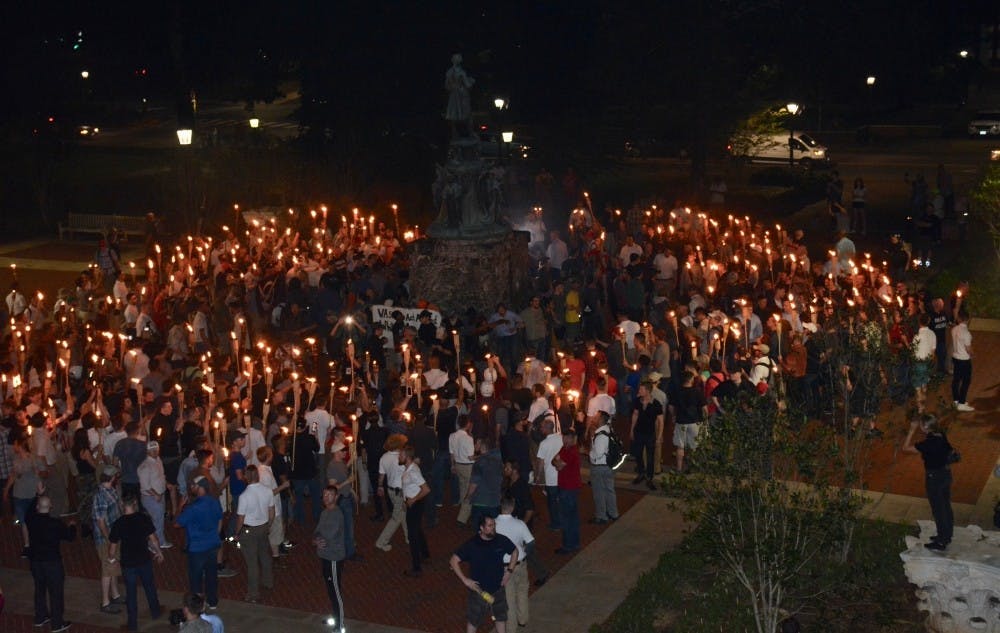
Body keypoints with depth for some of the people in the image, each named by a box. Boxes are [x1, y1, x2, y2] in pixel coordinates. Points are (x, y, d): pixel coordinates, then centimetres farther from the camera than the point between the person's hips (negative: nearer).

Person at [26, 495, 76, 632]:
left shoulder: (31, 521, -9)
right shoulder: (55, 524, -21)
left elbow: (29, 512, 17)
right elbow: (70, 536, -9)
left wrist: (37, 496, 26)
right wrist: (72, 526, 12)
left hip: (35, 560, 5)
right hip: (52, 561, -5)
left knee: (40, 589, 23)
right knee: (56, 592, 6)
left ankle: (40, 617, 36)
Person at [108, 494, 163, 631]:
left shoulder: (118, 523, -13)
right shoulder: (144, 519, -11)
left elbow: (113, 547, -8)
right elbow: (153, 539, -7)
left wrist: (112, 555, 14)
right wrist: (159, 552, 10)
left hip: (128, 563, -1)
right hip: (144, 560, 1)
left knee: (131, 592, 11)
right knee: (149, 586, 23)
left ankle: (133, 623, 18)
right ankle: (155, 612, 40)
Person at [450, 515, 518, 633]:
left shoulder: (501, 540, -11)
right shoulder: (471, 544, -20)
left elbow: (515, 551, 9)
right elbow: (453, 561, -16)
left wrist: (510, 571, 1)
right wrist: (465, 580, -18)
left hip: (498, 589, 3)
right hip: (479, 590, -3)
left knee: (501, 617, 20)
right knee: (473, 620, 13)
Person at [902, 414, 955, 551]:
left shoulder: (928, 443, -29)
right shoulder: (942, 436, -6)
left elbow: (906, 448, -24)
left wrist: (912, 430, -21)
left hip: (934, 478, -8)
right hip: (946, 473, 8)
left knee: (938, 510, 4)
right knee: (946, 506, 21)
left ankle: (941, 542, 14)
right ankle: (947, 535, 37)